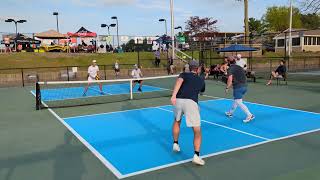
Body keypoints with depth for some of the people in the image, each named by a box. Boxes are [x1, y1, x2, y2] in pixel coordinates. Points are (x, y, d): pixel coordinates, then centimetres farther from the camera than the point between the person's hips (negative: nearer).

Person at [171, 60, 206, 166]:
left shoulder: (184, 74, 19)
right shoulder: (201, 80, 26)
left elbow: (179, 81, -5)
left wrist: (174, 95, -18)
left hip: (179, 100, 2)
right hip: (191, 102, -1)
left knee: (177, 121, 32)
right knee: (197, 131, 5)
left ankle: (175, 144, 38)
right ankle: (196, 156, -10)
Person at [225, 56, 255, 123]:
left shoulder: (231, 69, -6)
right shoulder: (240, 67, 16)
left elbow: (230, 80, -18)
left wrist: (227, 88, -8)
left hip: (238, 87, -8)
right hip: (244, 86, 8)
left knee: (239, 102, -5)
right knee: (236, 100, 22)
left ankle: (249, 115, -14)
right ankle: (230, 112, 38)